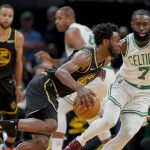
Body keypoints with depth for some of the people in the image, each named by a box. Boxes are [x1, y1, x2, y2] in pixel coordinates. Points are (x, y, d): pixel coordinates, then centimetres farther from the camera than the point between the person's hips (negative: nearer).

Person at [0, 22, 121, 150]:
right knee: (50, 126, -32)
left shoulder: (102, 62, 11)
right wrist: (79, 89, -46)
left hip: (51, 93, 9)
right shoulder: (86, 56, -17)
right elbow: (60, 72, -32)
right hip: (42, 86, -9)